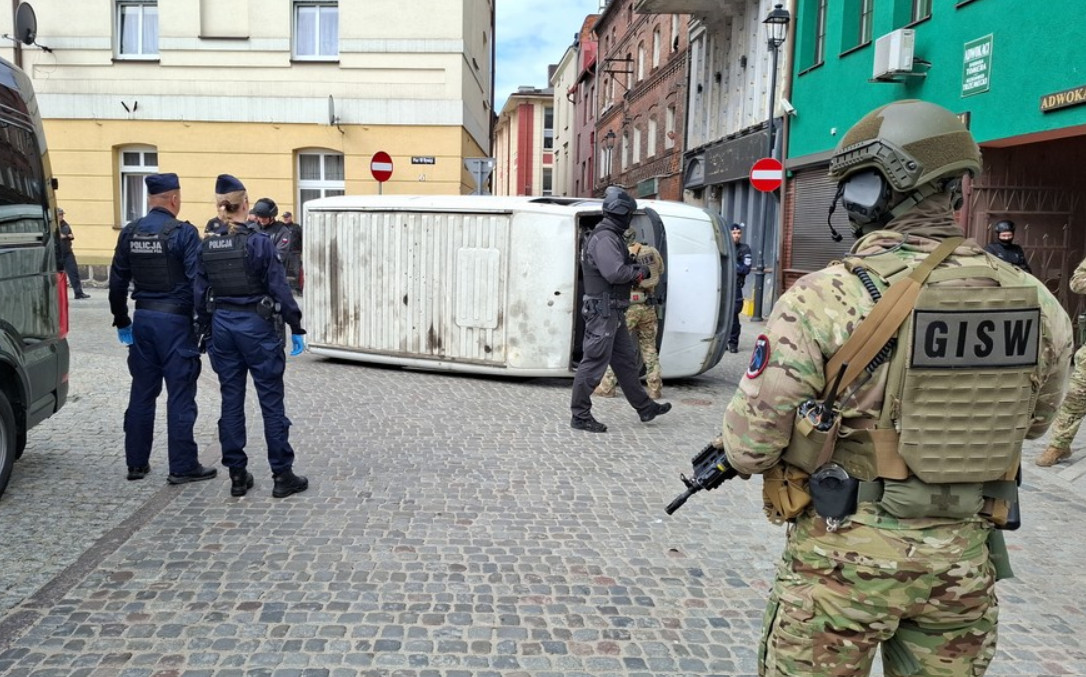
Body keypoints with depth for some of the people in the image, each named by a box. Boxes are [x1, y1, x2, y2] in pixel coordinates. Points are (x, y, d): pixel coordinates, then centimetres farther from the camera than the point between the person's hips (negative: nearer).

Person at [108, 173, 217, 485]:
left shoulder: (129, 233, 6)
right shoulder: (184, 233, -11)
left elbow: (117, 282, 10)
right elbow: (196, 281, -15)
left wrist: (122, 322, 18)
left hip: (143, 318, 6)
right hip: (176, 320, -6)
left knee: (142, 392, 13)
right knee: (180, 394, 0)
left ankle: (136, 463, 21)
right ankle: (182, 467, 5)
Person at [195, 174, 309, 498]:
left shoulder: (207, 246, 2)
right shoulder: (259, 241, -11)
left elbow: (200, 295, 7)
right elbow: (279, 288, -11)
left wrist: (206, 334, 17)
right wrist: (296, 328, -4)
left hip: (222, 326, 4)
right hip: (256, 325, -4)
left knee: (231, 400, 11)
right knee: (271, 400, 2)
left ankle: (237, 475, 17)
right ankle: (282, 476, 7)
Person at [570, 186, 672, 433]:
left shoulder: (610, 236, 17)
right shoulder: (604, 238, -17)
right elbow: (615, 272, -27)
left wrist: (634, 267, 2)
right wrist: (640, 271, -11)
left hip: (612, 312, 11)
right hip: (603, 311, -11)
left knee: (626, 360, 17)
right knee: (593, 364, -4)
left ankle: (645, 407, 28)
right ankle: (580, 416, 5)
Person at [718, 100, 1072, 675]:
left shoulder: (823, 299, -20)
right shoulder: (1035, 302, -4)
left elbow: (750, 443, -16)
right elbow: (1032, 421, 14)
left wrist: (739, 452, 7)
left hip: (847, 553, -4)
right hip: (965, 558, 5)